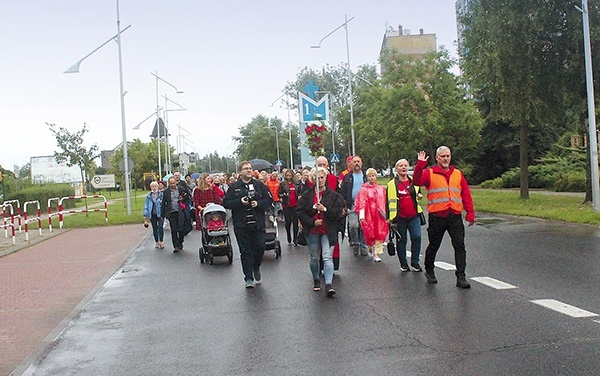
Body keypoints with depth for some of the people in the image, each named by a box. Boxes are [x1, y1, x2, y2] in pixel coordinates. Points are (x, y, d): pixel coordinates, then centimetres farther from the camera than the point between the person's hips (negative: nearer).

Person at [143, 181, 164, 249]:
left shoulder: (161, 194, 0)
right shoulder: (148, 196, 6)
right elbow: (146, 206, 8)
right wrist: (145, 216, 6)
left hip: (160, 214, -2)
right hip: (152, 214, 2)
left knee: (160, 227, -12)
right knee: (154, 228, 9)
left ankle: (161, 242, -3)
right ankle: (156, 242, 20)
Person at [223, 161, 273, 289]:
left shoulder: (259, 185, 6)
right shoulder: (234, 187, 2)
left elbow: (269, 200, 6)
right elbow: (226, 203, 0)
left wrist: (259, 203, -11)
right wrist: (239, 202, -14)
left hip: (258, 224, 1)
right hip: (241, 225, -1)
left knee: (260, 247, 1)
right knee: (245, 251, 2)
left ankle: (256, 267, 32)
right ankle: (248, 278, 10)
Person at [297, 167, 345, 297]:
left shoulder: (334, 195, -1)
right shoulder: (307, 195, 2)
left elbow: (339, 212, -5)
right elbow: (300, 212, 0)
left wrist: (325, 209, -19)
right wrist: (312, 222, -12)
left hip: (329, 231, -2)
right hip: (312, 231, 2)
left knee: (327, 257, -11)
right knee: (314, 258, 13)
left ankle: (329, 284, -15)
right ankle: (316, 280, 32)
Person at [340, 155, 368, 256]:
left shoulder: (366, 176, 9)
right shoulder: (347, 177, 9)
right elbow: (342, 192, 6)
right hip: (352, 205, 0)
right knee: (353, 225, -14)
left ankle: (363, 246, 14)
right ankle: (355, 243, 7)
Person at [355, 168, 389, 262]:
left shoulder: (381, 189, 11)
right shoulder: (364, 190, -2)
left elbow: (385, 203, 15)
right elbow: (361, 203, -8)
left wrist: (386, 215, 12)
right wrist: (361, 216, -17)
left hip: (380, 216, 3)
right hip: (369, 216, -3)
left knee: (380, 234, -3)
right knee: (370, 234, -1)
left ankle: (376, 254, 2)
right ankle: (370, 248, 27)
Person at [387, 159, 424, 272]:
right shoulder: (392, 184, 0)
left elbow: (418, 192, 29)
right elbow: (390, 201, -1)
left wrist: (419, 195, 4)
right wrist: (391, 218, -6)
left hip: (414, 216, 2)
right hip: (400, 217, -2)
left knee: (416, 237, -9)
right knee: (401, 240, 6)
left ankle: (415, 262, 5)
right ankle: (403, 264, 17)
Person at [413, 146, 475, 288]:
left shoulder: (458, 174, 13)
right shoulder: (429, 173, 3)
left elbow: (466, 194, 11)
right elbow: (417, 181, -16)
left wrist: (470, 212, 5)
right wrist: (420, 165, -25)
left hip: (455, 217, 2)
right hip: (437, 217, -2)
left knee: (459, 245, -4)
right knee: (434, 245, 11)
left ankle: (461, 277, -1)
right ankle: (429, 271, 30)